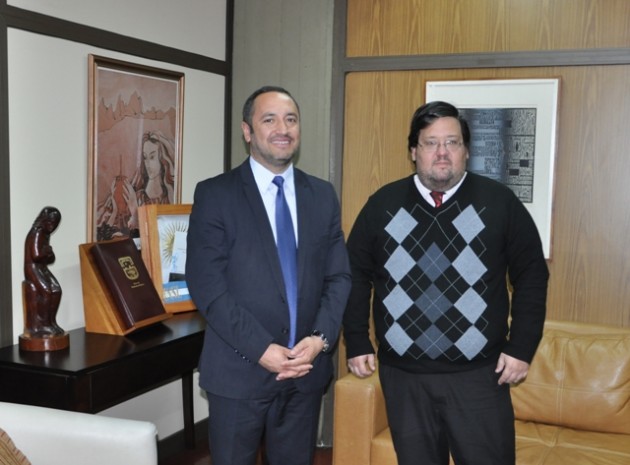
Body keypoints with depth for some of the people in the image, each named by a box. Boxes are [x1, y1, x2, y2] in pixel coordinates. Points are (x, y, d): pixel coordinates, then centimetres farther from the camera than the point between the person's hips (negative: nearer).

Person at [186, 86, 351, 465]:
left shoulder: (323, 195, 7)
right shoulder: (215, 194, -5)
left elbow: (339, 276, 5)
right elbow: (206, 283, -11)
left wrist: (320, 338, -11)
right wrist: (260, 348, -16)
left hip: (307, 369, 4)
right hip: (239, 369, -3)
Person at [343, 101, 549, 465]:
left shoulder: (500, 202, -2)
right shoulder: (383, 204, 3)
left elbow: (531, 275, 2)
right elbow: (356, 275, 8)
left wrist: (522, 347, -3)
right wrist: (357, 343, 4)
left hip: (478, 373, -1)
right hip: (403, 374, 2)